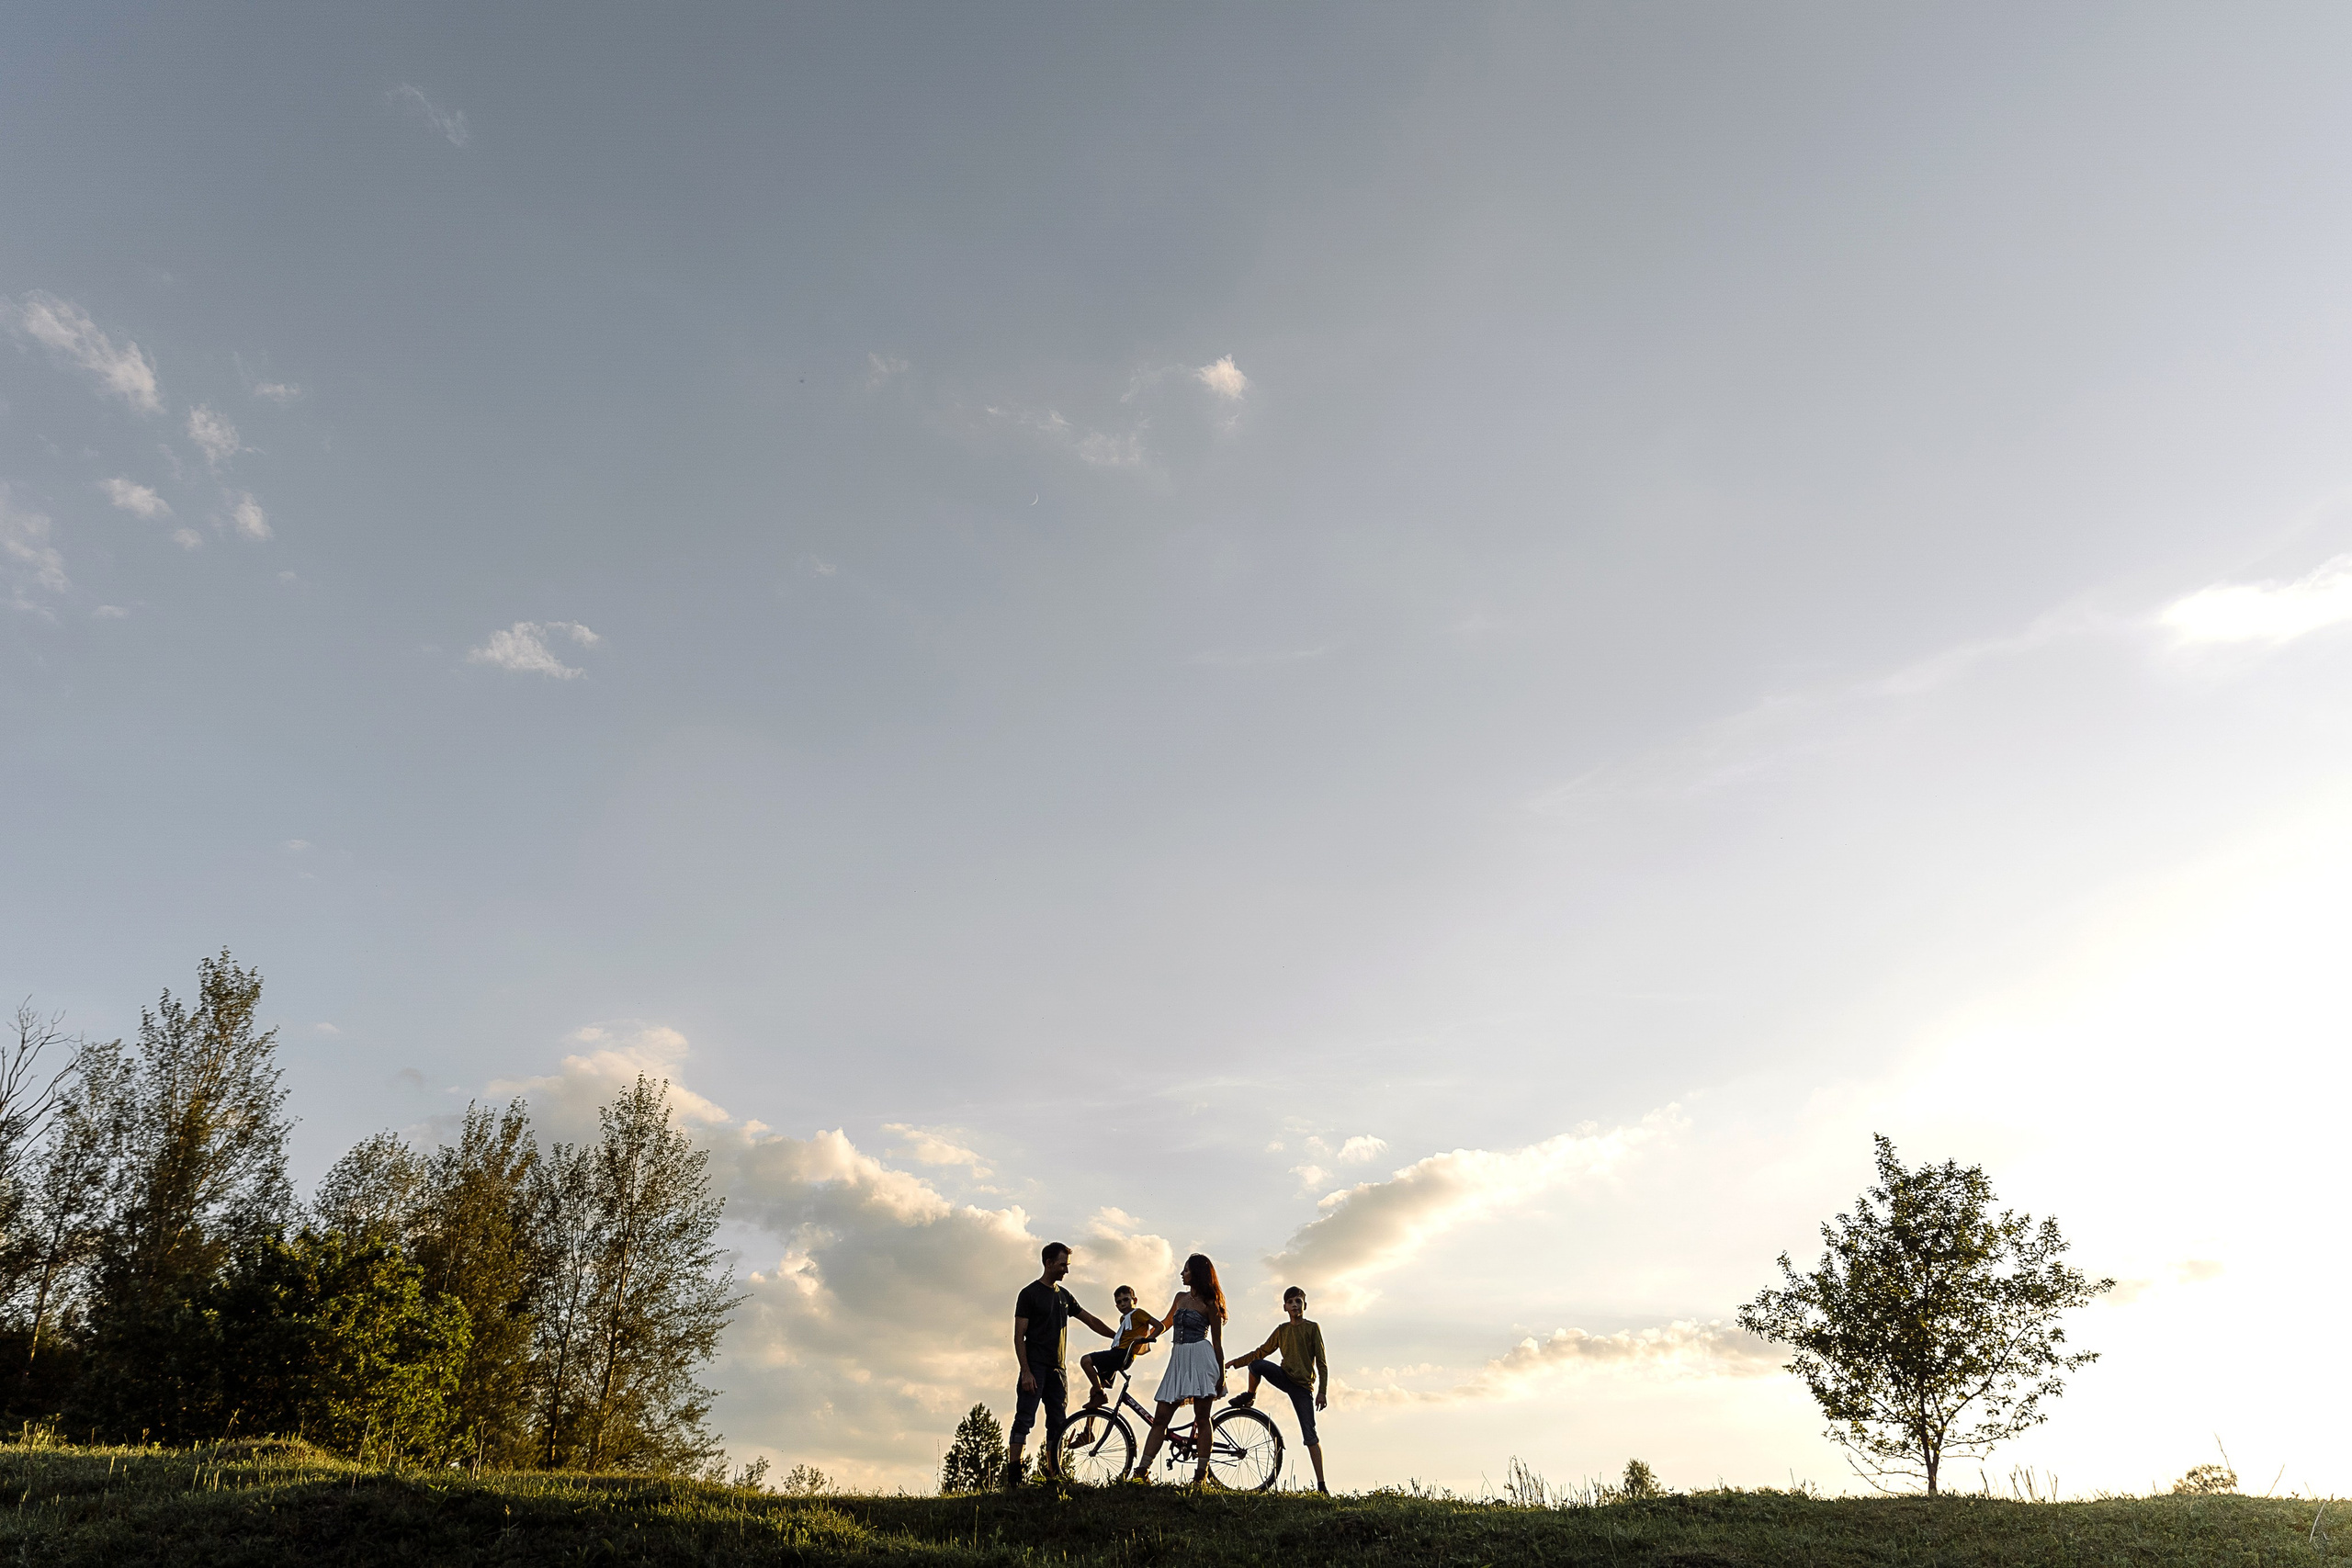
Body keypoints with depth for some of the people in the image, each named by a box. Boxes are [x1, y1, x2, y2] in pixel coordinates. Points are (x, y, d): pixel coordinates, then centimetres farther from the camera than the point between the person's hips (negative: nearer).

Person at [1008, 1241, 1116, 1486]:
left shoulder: (1064, 1295, 16)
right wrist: (1026, 1372, -16)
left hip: (1056, 1369, 7)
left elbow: (1091, 1320, 23)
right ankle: (1013, 1475, -9)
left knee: (1058, 1422, 5)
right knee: (1024, 1419, -10)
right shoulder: (1030, 1293, -4)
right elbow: (1019, 1336, -8)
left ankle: (1054, 1472, 10)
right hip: (1035, 1367, -7)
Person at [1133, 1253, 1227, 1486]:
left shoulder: (1209, 1304, -1)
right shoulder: (1181, 1297, 16)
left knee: (1201, 1418, -3)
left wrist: (1221, 1375, -4)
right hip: (1179, 1359, 6)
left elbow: (1217, 1342, -1)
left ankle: (1202, 1474, 3)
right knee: (1160, 1417, 0)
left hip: (1201, 1358, -6)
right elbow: (1166, 1323, 31)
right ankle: (1142, 1470, -2)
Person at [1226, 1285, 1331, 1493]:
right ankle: (1250, 1396, 4)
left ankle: (1321, 1485, -5)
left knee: (1310, 1435, -10)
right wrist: (1235, 1362, 8)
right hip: (1285, 1377, 3)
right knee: (1256, 1364, -24)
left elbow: (1322, 1362, -4)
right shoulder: (1281, 1330, 10)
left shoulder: (1313, 1327, -1)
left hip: (1303, 1385, -3)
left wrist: (1322, 1391, -12)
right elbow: (1260, 1353, 15)